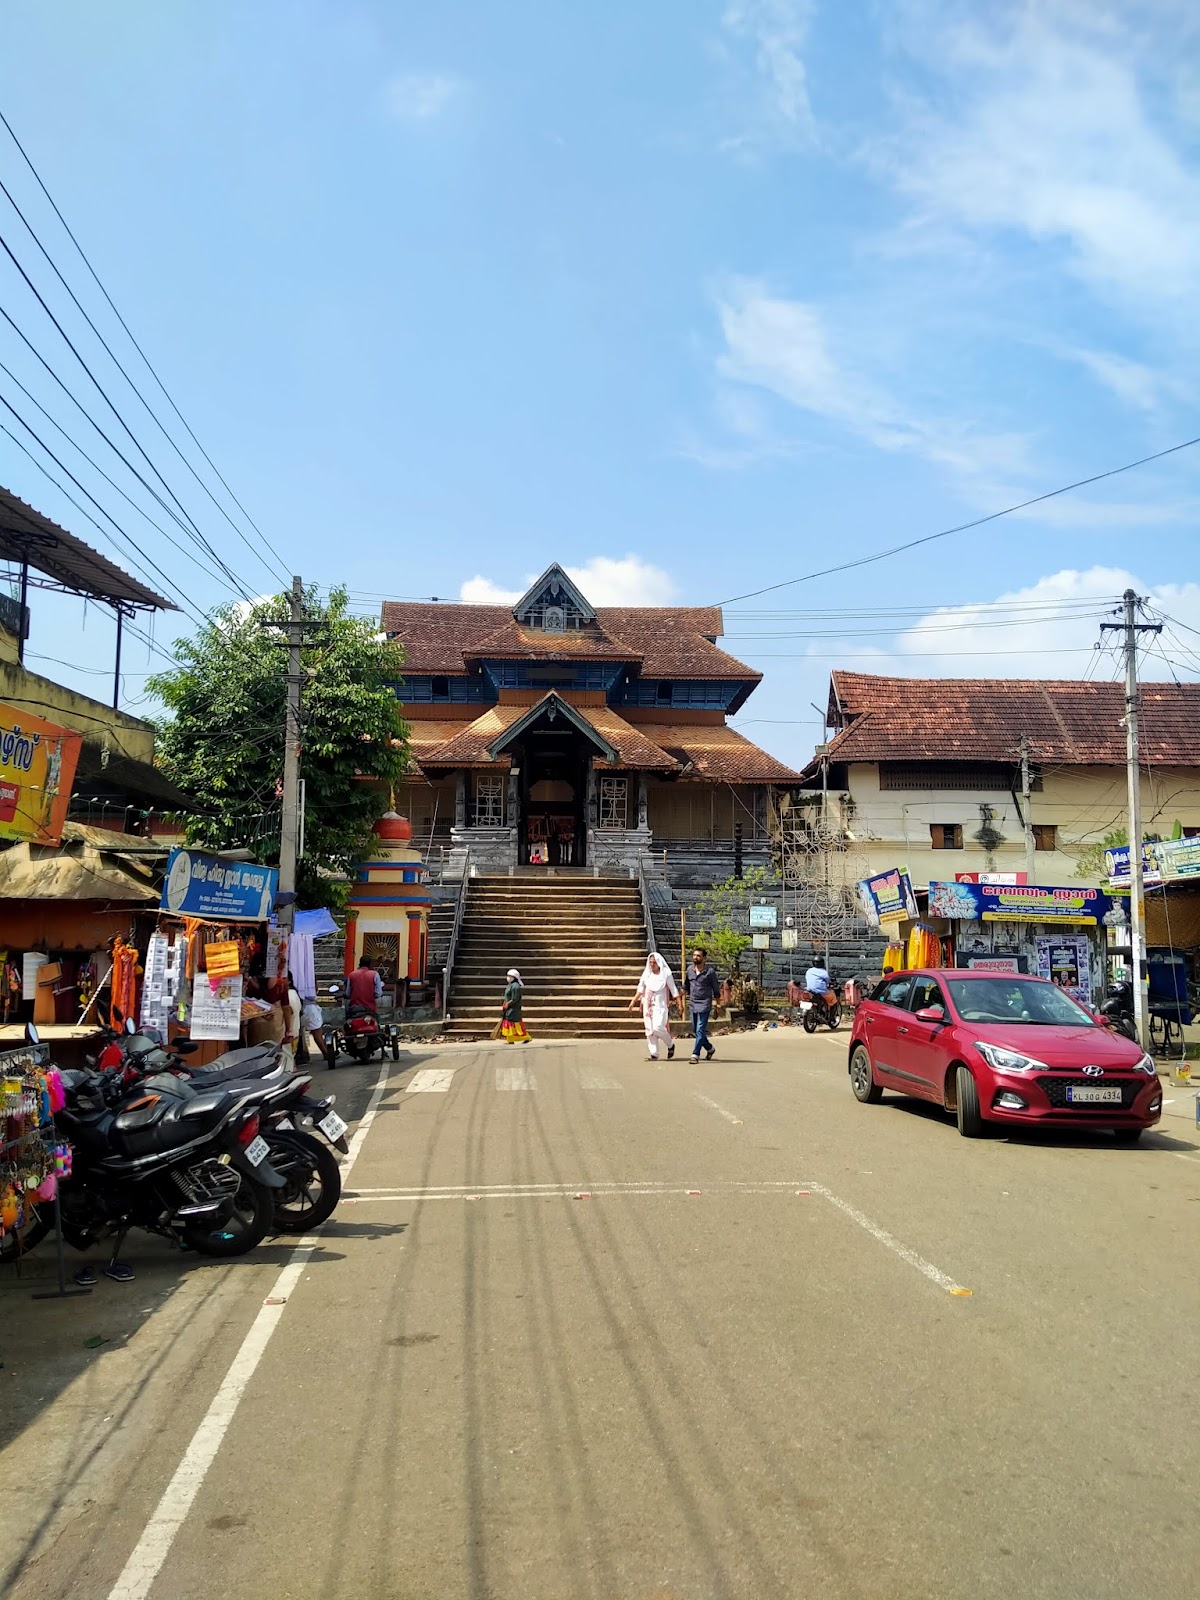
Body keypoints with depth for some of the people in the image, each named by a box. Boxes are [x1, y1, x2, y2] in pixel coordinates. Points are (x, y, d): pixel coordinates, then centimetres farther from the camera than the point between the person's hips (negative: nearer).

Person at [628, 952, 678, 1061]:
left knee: (658, 1027, -18)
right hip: (648, 1005, 5)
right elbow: (640, 990, 14)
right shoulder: (646, 974, 8)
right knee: (649, 1029, 1)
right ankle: (654, 1053, 8)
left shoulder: (666, 974, -4)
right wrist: (633, 1002, 10)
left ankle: (670, 1045, 7)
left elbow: (674, 990, -2)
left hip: (660, 1005, -5)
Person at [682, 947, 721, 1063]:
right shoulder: (690, 970, 7)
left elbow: (716, 989, -2)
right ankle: (710, 1048, 32)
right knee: (695, 1030, 13)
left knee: (700, 1031, -10)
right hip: (693, 1004, 6)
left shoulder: (709, 972, -8)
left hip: (704, 1005, -6)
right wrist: (681, 999, 16)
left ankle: (695, 1055, -9)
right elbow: (686, 986, 19)